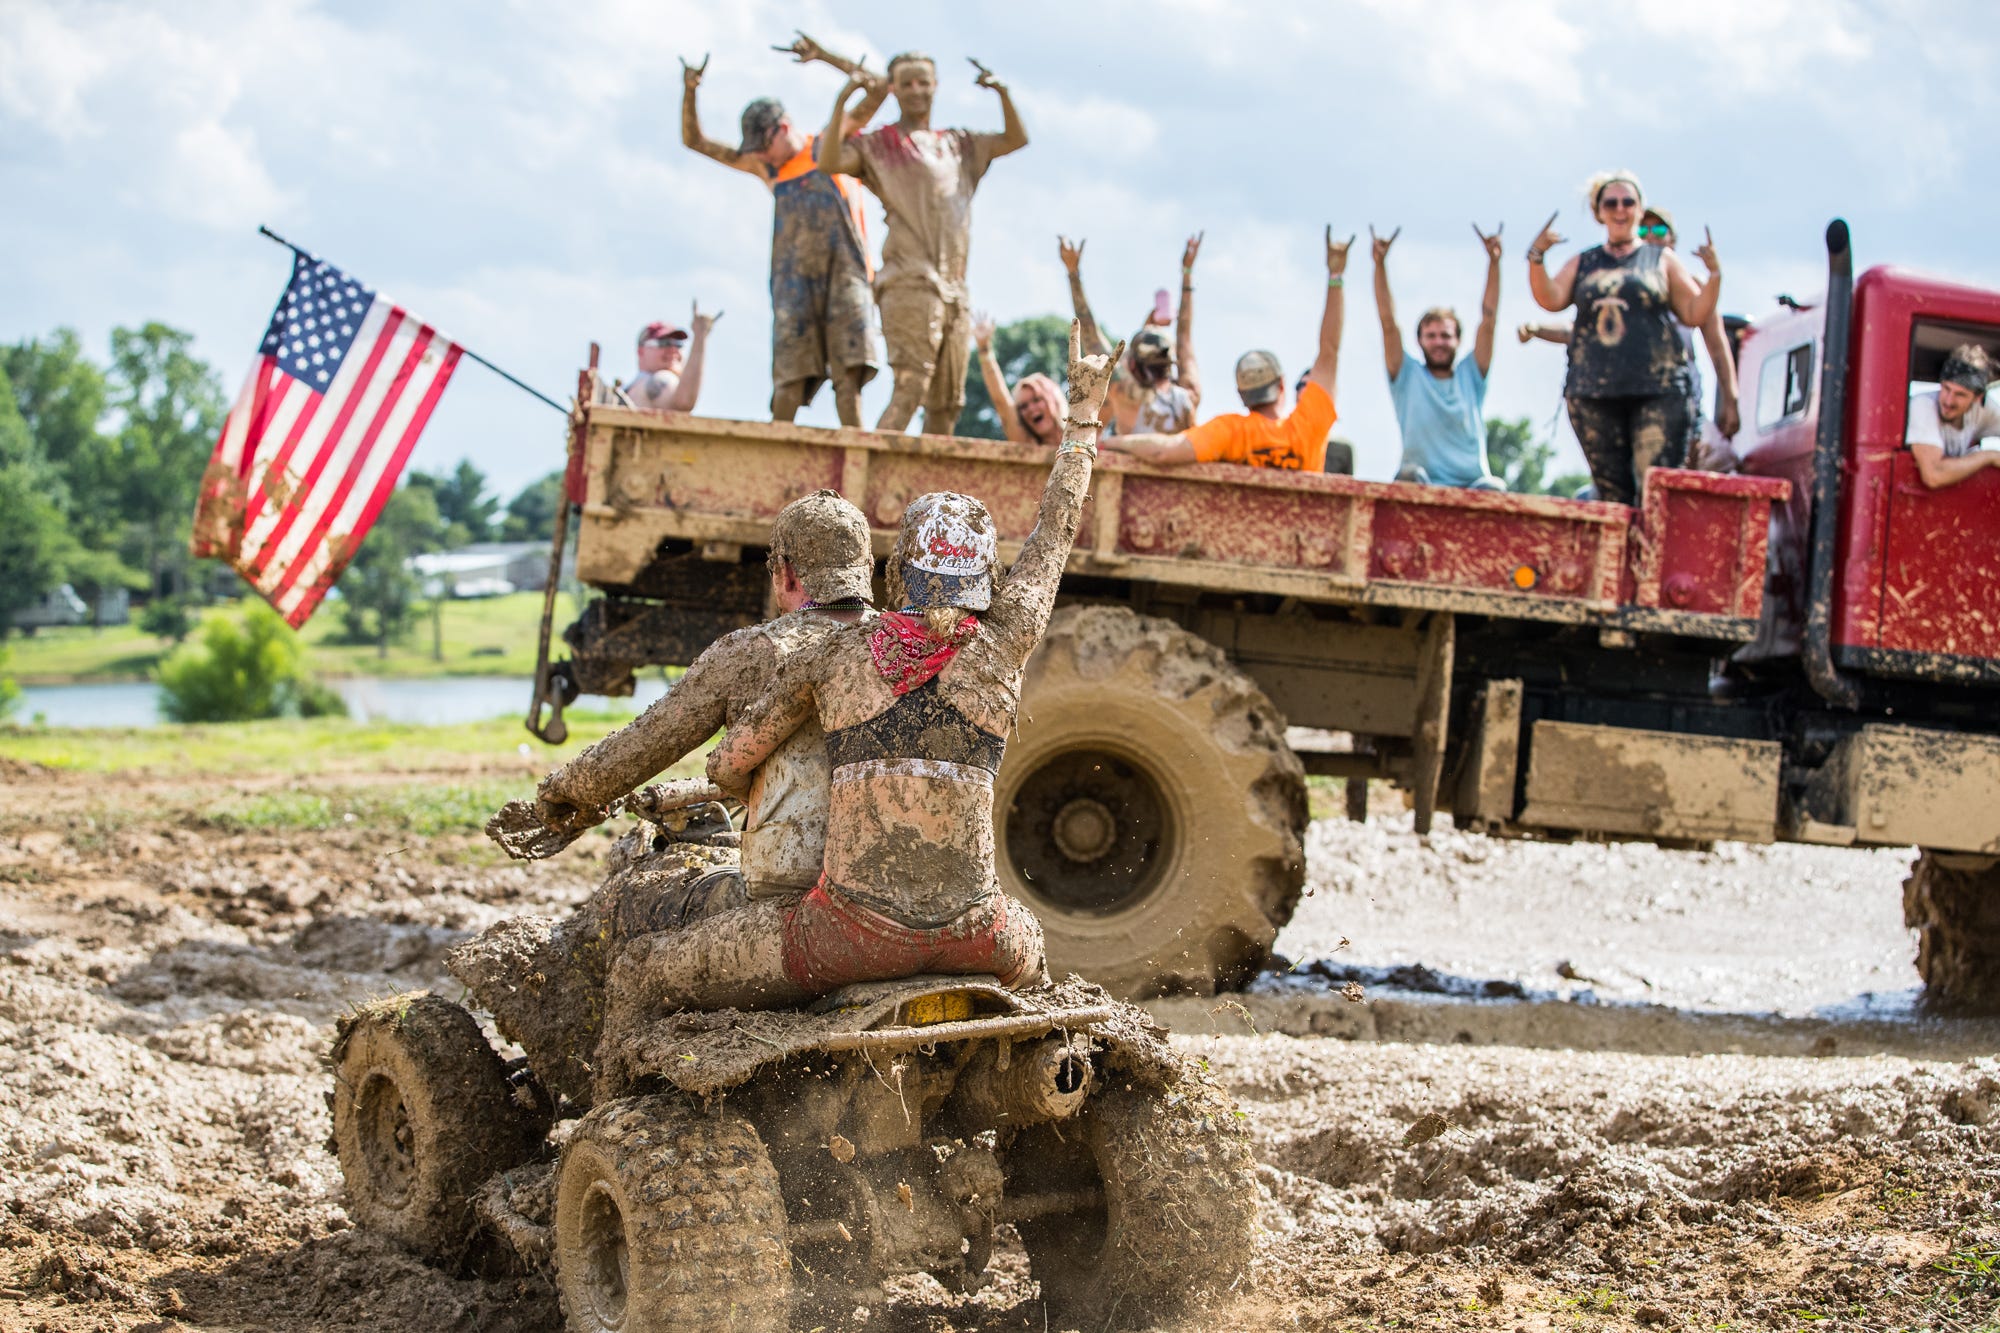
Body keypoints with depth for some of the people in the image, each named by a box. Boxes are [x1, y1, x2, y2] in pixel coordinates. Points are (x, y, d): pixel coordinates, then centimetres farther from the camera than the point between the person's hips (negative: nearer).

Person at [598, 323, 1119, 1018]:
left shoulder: (833, 654, 3)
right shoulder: (1003, 646, 4)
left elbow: (729, 765, 10)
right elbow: (1056, 528, 20)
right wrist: (1083, 411, 33)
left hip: (857, 931, -3)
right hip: (970, 934, 3)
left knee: (638, 976, 13)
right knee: (1026, 949, 42)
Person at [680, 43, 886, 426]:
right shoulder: (767, 167, 24)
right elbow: (695, 141, 27)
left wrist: (824, 56, 3)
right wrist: (689, 92, 11)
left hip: (843, 269, -3)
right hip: (794, 276, 3)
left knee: (848, 372, -13)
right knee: (791, 375, -9)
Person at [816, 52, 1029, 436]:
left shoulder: (957, 145, 24)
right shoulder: (878, 146, 7)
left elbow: (1015, 140, 24)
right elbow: (829, 162, -9)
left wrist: (1002, 92, 9)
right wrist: (844, 98, -15)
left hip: (953, 290, 6)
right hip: (909, 285, -6)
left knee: (947, 403, 4)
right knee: (909, 389, -20)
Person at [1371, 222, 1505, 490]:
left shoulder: (1470, 376, 18)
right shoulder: (1407, 377, 14)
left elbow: (1488, 320, 11)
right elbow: (1388, 322, 5)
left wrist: (1493, 261, 1)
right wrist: (1380, 263, -5)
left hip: (1471, 488, 1)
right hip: (1421, 489, -1)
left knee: (1492, 488, -32)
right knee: (1411, 475, -35)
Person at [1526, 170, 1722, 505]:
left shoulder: (1662, 260, 15)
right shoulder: (1582, 264, 19)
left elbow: (1695, 315, 10)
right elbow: (1551, 299, 4)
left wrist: (1714, 274, -4)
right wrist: (1537, 257, -9)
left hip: (1656, 392, -2)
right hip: (1593, 393, 2)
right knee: (1611, 493, -2)